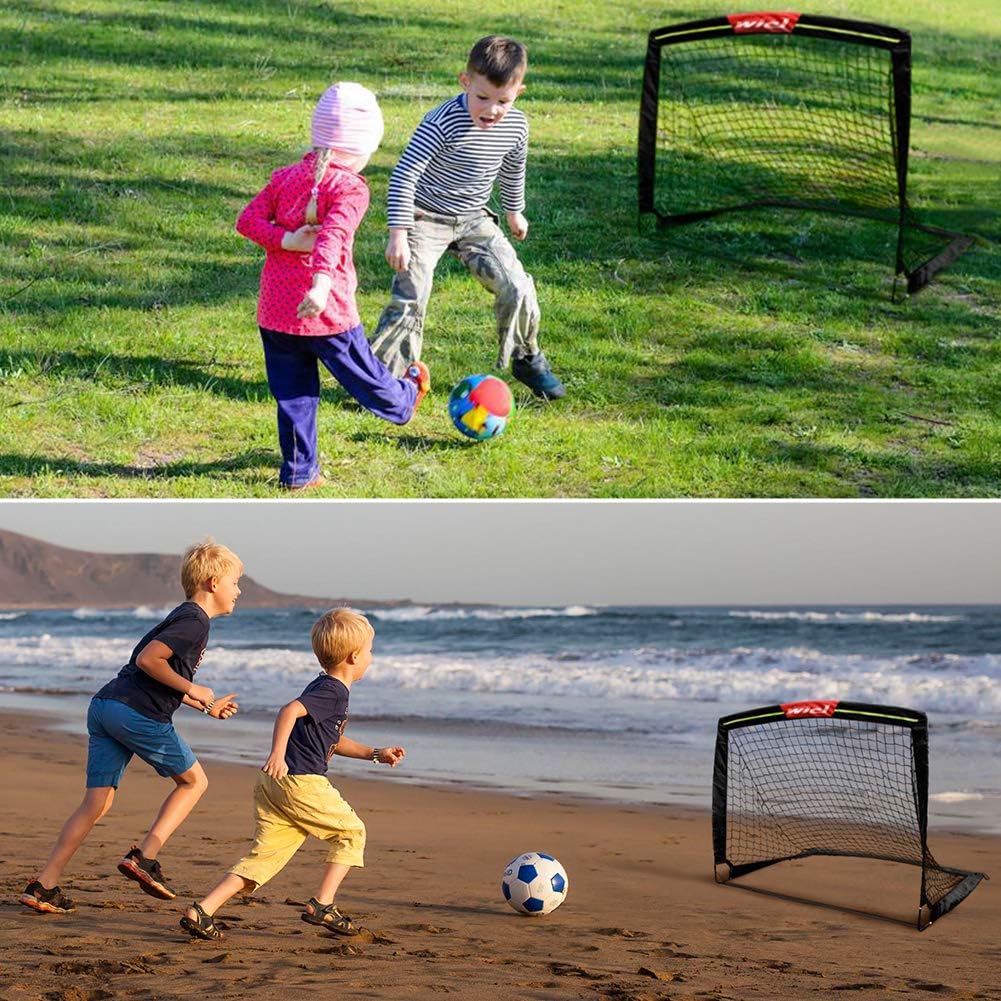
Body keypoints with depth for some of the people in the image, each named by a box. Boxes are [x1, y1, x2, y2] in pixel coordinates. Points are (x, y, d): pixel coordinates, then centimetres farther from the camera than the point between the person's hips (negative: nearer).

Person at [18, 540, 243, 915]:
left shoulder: (183, 617, 24)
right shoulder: (195, 621, -7)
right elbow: (147, 659, -18)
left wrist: (207, 705, 33)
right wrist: (191, 690, -8)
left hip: (104, 706, 9)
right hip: (139, 713, -9)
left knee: (97, 802, 7)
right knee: (194, 781, 9)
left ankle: (44, 884, 1)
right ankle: (144, 857, -1)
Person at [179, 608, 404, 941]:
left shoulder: (323, 687, 23)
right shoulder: (334, 691, -10)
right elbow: (289, 711, -26)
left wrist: (375, 754, 35)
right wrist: (278, 754, -34)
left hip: (273, 783, 9)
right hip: (301, 782, -9)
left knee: (266, 855, 5)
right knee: (351, 833, 10)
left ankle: (200, 912, -6)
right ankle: (322, 906, 7)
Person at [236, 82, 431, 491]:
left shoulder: (285, 177, 6)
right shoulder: (350, 188, -12)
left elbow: (248, 220, 1)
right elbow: (333, 234, -30)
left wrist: (285, 240, -9)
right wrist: (322, 281, -42)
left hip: (274, 311, 5)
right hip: (327, 311, -5)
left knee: (293, 394, 11)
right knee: (363, 373, 20)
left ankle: (298, 471, 14)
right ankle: (404, 398, 45)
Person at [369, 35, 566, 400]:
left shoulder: (516, 127, -8)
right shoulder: (443, 123, -28)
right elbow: (404, 176, -26)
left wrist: (514, 211, 28)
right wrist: (398, 234, -29)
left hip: (474, 220, 5)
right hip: (427, 219, -5)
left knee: (517, 289, -1)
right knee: (409, 300, -14)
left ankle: (527, 359, 22)